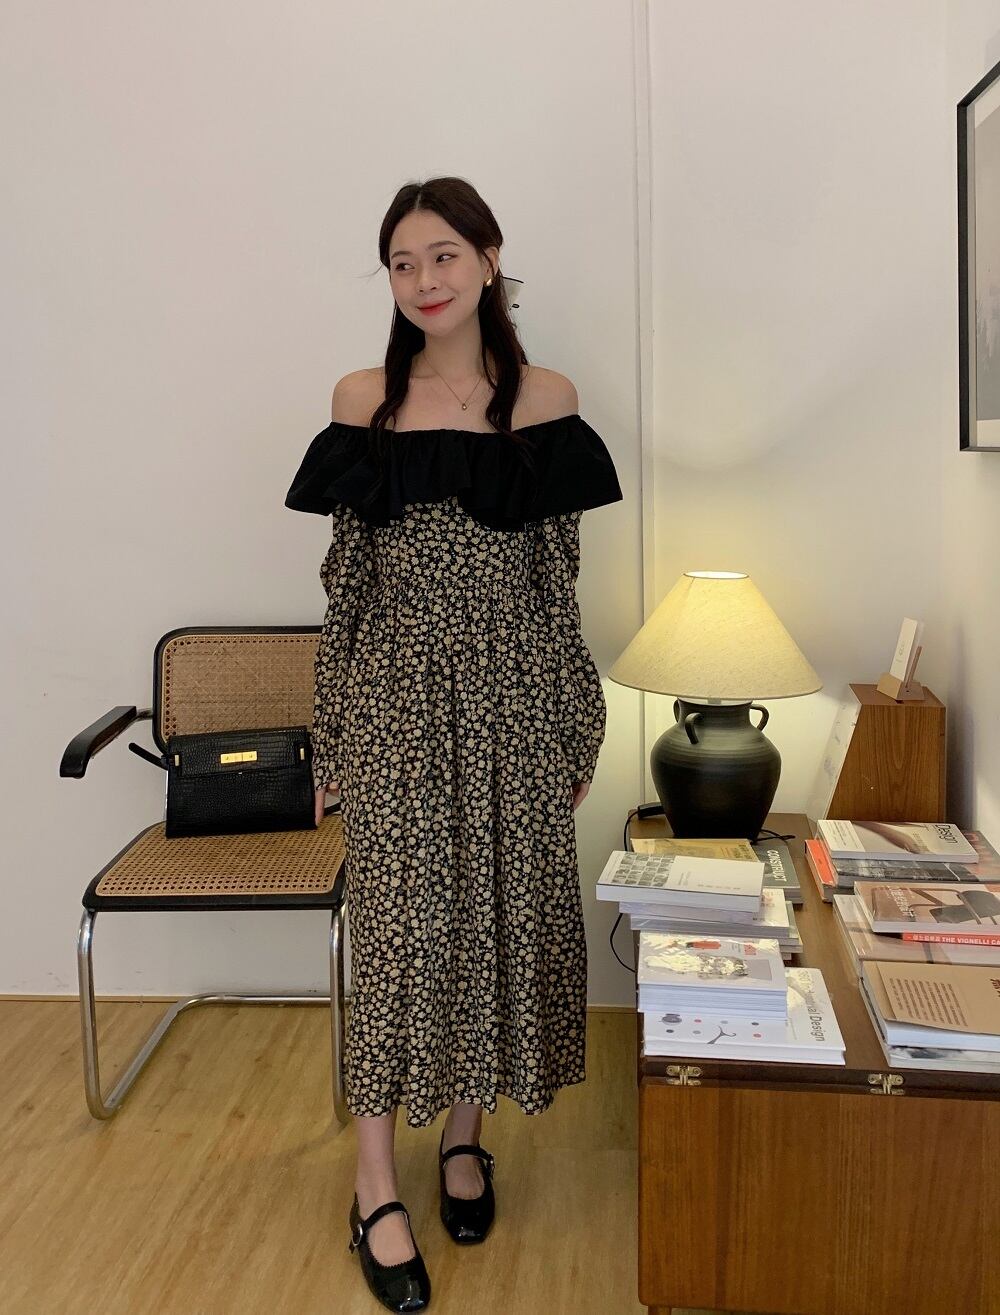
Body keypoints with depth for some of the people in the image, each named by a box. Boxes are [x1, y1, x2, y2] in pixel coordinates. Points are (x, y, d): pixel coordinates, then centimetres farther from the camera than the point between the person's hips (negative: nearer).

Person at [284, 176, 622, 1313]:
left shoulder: (545, 399, 2)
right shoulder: (361, 403, 3)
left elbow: (560, 578, 4)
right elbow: (346, 577, 5)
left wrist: (579, 729, 4)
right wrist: (329, 737, 4)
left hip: (512, 693, 1)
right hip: (397, 695, -1)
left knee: (500, 910, 9)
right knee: (398, 919, -1)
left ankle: (464, 1133, 31)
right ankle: (376, 1185, 14)